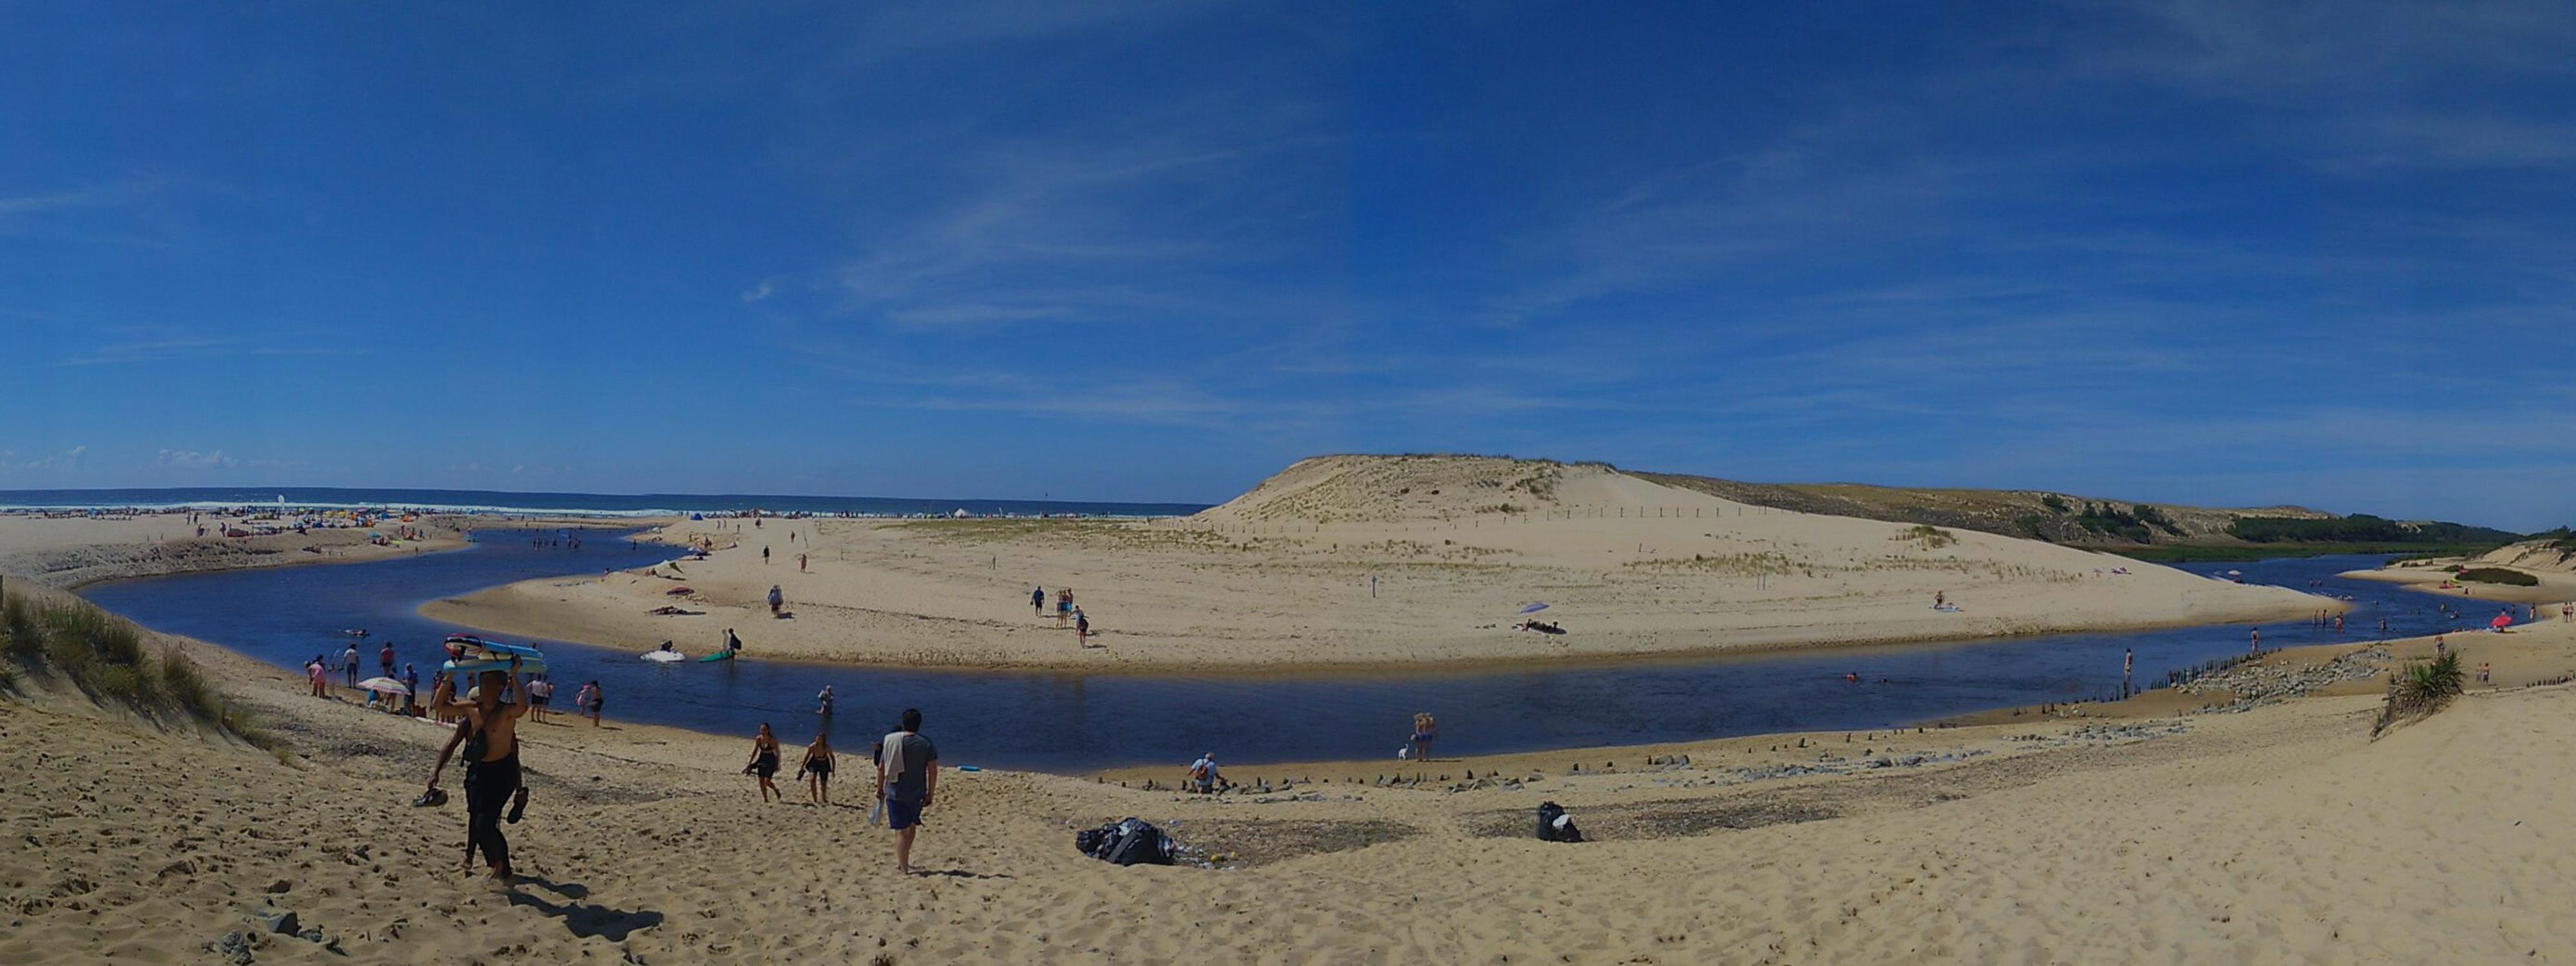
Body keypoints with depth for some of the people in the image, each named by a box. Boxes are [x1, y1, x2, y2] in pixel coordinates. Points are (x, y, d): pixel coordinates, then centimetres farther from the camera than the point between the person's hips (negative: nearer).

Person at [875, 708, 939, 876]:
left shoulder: (889, 741, -2)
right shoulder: (925, 744, -5)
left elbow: (881, 768, 3)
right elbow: (933, 771, -7)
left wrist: (880, 789, 15)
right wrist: (930, 794, 2)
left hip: (894, 793, 0)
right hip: (917, 794, 0)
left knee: (901, 831, 2)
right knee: (912, 826, 21)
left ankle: (903, 868, 2)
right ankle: (903, 861, 27)